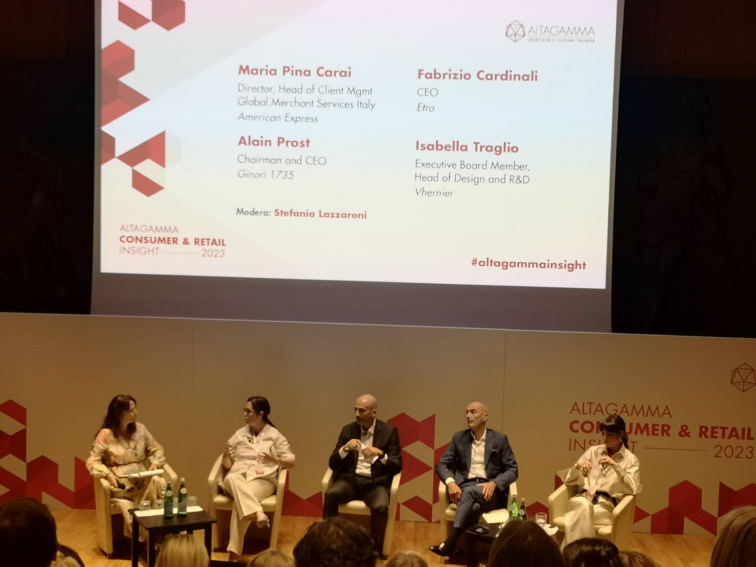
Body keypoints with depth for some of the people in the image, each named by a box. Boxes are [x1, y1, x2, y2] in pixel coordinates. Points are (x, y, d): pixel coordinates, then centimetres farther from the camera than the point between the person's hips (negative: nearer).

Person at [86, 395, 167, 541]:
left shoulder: (140, 429, 8)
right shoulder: (106, 434, -6)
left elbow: (156, 449, 14)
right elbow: (92, 461, -7)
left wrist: (155, 463, -7)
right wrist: (108, 474, -23)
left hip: (142, 481, 4)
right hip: (120, 484, -4)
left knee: (158, 483, -29)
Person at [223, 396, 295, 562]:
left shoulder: (275, 435, 8)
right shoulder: (240, 434, 16)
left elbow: (292, 462, 7)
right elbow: (227, 465, 15)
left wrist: (275, 459, -12)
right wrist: (226, 455, -8)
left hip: (262, 479, -2)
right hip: (238, 476, 2)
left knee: (241, 499, -36)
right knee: (231, 479, -38)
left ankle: (234, 551, -37)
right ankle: (258, 513, -55)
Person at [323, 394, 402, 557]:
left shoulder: (389, 432, 2)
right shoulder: (348, 430, 9)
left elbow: (397, 466, -1)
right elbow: (333, 463, 6)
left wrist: (381, 454, -21)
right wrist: (345, 448, -15)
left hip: (375, 483, -2)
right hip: (350, 479, 2)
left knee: (381, 506, -34)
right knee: (331, 494, -31)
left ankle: (376, 549, -10)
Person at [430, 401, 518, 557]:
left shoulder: (499, 439, 7)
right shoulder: (459, 438, 13)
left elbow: (512, 469, 2)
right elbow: (441, 464, 9)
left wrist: (494, 483, -18)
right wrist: (451, 482, -15)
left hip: (491, 492, -1)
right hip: (465, 488, 1)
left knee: (470, 492, -38)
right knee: (473, 507, -38)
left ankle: (450, 542, -45)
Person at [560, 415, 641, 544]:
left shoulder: (631, 460, 8)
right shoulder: (593, 451, 16)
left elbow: (633, 489, -8)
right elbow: (568, 479, 17)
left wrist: (616, 466, -17)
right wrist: (578, 467, -6)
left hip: (606, 505, -2)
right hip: (583, 498, 2)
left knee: (578, 517, -37)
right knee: (583, 506, -38)